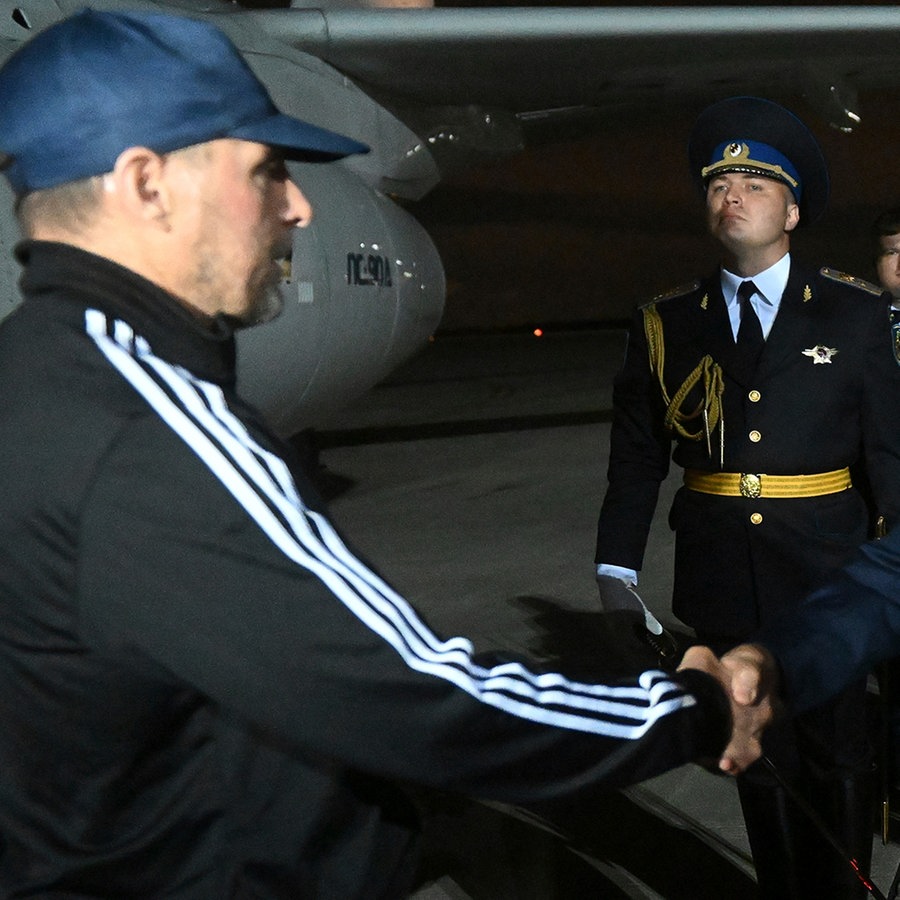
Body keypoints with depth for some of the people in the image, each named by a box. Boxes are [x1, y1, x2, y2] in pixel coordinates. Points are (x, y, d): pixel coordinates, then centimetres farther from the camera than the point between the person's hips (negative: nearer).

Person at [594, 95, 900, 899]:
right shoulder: (666, 326, 3)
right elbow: (636, 461, 3)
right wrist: (617, 571, -5)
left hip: (827, 582, -1)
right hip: (724, 588, 2)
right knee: (762, 763, 14)